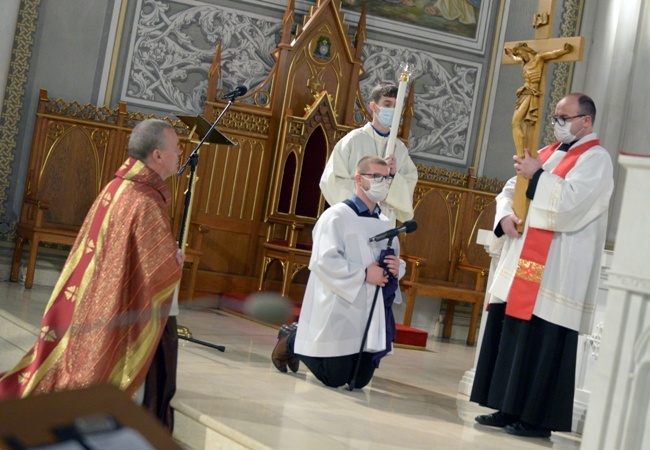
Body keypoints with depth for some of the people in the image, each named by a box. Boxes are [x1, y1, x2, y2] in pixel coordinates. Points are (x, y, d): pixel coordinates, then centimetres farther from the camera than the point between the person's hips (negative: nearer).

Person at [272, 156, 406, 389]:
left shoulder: (385, 223, 12)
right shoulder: (337, 215, -10)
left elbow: (394, 264, 16)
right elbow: (324, 261, -20)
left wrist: (397, 268, -7)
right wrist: (364, 274, -22)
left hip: (370, 316, 7)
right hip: (338, 315, -7)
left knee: (360, 380, 11)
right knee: (334, 379, -1)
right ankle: (292, 341, 25)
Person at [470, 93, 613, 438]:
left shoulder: (596, 159, -6)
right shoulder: (548, 153, 19)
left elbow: (570, 203, -20)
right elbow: (511, 189, 18)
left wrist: (537, 175, -13)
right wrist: (505, 216, -2)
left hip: (556, 270, -8)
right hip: (524, 261, 8)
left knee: (542, 342, -6)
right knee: (509, 331, 8)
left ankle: (538, 418, 2)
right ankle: (510, 409, 16)